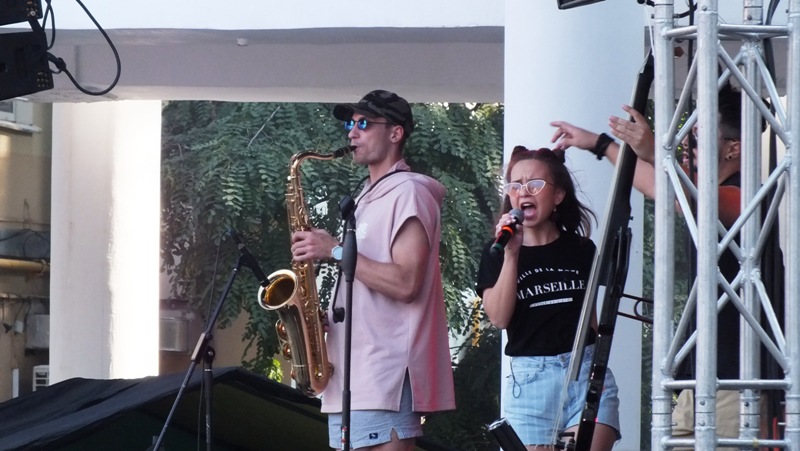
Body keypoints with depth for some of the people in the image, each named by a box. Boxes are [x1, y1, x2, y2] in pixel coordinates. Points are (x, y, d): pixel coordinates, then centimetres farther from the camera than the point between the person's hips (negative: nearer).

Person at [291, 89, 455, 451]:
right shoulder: (367, 199, 23)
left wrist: (335, 251, -15)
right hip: (350, 372, 10)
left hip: (387, 374, -10)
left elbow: (405, 283, -17)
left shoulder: (408, 193, -7)